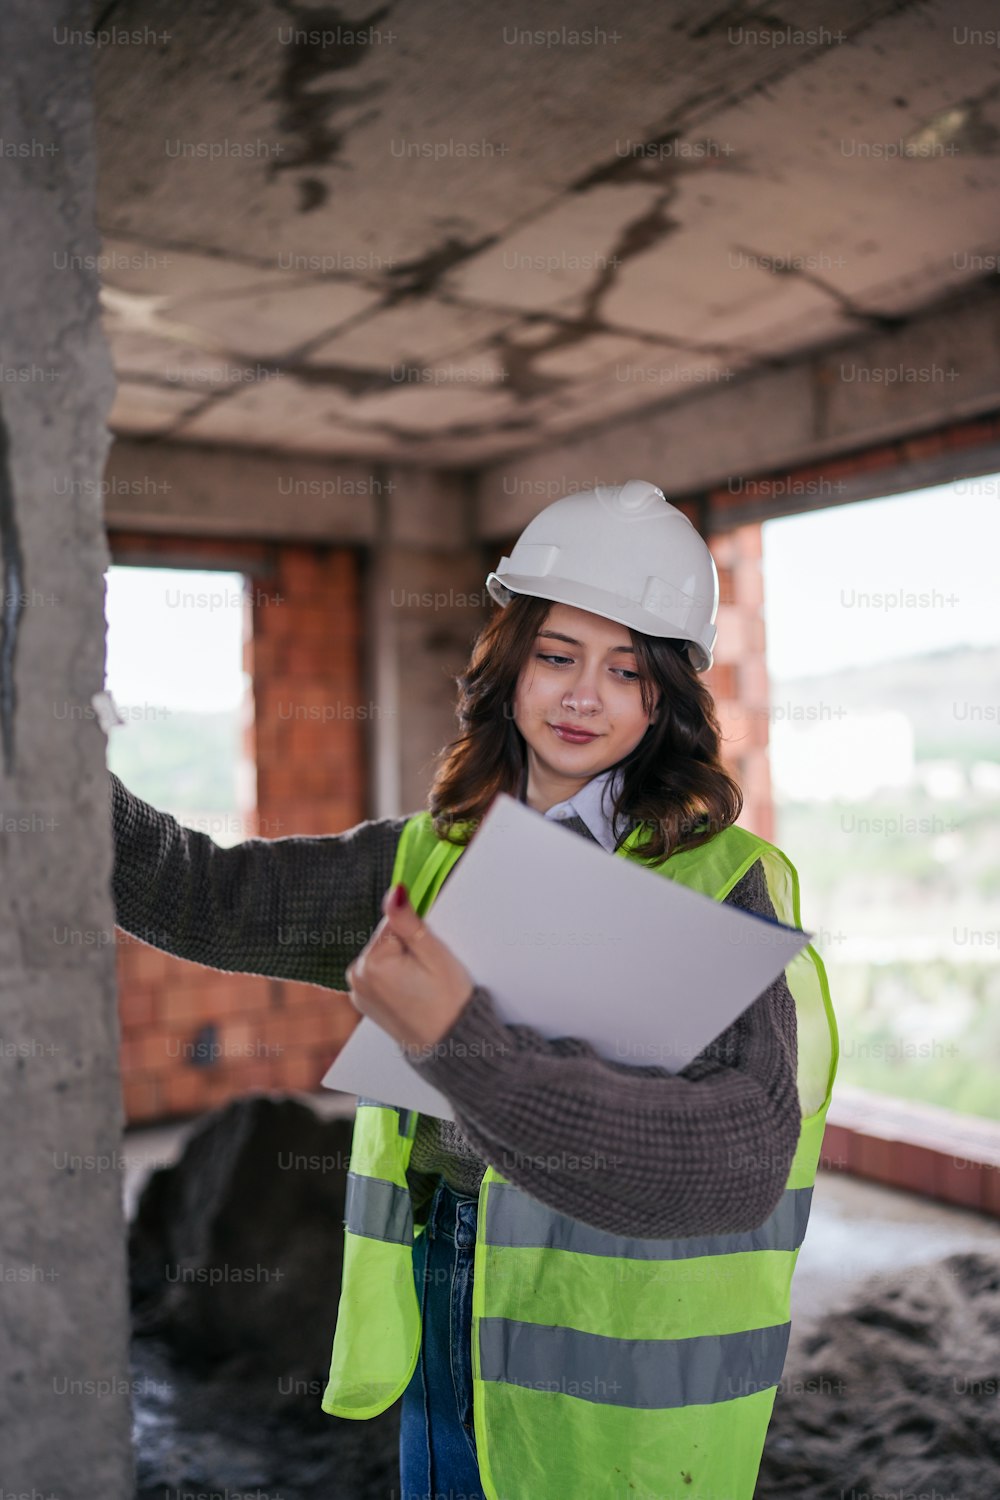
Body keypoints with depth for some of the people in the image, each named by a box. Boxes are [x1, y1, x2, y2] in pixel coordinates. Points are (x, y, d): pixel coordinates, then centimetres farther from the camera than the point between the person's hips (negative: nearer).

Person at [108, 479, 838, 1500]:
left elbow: (738, 1161, -27)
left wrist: (465, 1043, -35)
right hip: (447, 1335, 4)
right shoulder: (431, 856, 2)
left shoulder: (724, 880, -14)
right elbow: (202, 894, 0)